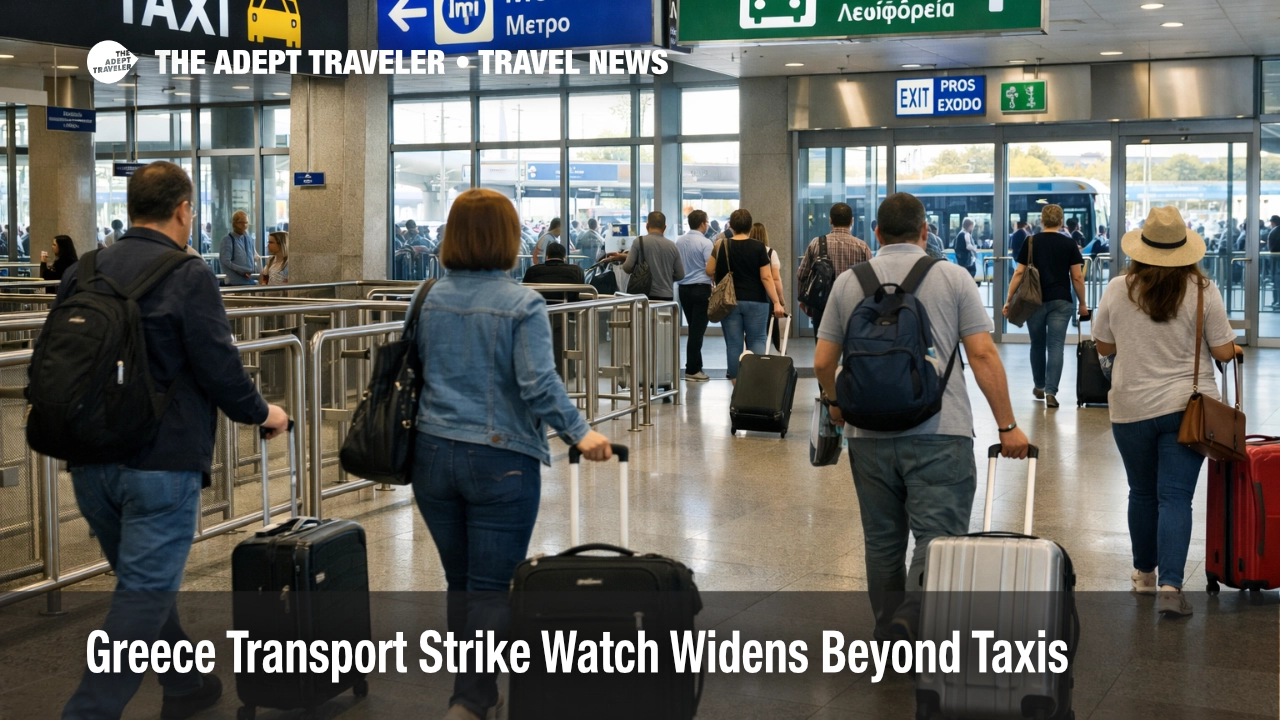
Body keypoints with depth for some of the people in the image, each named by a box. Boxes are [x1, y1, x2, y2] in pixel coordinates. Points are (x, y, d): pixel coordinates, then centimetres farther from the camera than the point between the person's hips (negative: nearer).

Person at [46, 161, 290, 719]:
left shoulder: (82, 271, 5)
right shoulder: (188, 277, -13)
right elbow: (220, 370, -14)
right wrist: (261, 413, 5)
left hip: (89, 461, 7)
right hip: (161, 462, -7)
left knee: (145, 583, 22)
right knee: (144, 595, 0)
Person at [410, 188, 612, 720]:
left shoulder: (430, 300, 4)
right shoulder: (522, 305, -11)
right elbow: (539, 385, -20)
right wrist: (578, 433, -16)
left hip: (434, 456, 5)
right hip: (500, 459, -5)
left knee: (459, 581, 16)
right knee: (492, 589, 2)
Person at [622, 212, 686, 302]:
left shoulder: (639, 242, -4)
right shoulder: (672, 246, 5)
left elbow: (627, 267, -8)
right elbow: (680, 275, 8)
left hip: (646, 295, -3)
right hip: (666, 296, 3)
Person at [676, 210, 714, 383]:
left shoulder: (679, 242, 7)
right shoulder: (705, 243, -12)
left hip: (684, 288, 6)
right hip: (701, 288, -6)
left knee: (693, 328, 14)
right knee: (697, 330, -2)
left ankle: (695, 366, 17)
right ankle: (692, 370, -1)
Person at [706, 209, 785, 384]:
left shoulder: (721, 246, -1)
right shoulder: (759, 247, -5)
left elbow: (710, 272, 5)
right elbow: (766, 277, -8)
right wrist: (776, 302, -6)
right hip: (756, 301, -1)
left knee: (733, 344, 4)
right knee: (757, 341, 7)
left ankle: (736, 383, 4)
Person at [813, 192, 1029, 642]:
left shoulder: (848, 283, 7)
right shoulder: (952, 278, 1)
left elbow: (822, 362, 8)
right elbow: (983, 355, -5)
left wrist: (837, 404, 27)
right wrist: (1007, 425, -1)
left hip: (869, 433, 3)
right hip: (940, 432, -3)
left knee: (883, 540, 14)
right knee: (938, 538, -4)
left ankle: (889, 637, 22)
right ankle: (909, 620, -25)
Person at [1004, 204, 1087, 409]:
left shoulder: (1031, 242, 2)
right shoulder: (1069, 244, 2)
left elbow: (1019, 273, -1)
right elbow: (1077, 277, 0)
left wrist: (1009, 300, 4)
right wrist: (1082, 304, 10)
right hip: (1060, 302, -1)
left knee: (1037, 344, 16)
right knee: (1056, 346, -3)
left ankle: (1039, 387, 29)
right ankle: (1050, 391, -13)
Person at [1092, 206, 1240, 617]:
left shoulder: (1117, 290, -4)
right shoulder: (1202, 291, -8)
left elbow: (1104, 346, 7)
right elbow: (1223, 352, -5)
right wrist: (1232, 347, 18)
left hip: (1131, 409, 2)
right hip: (1186, 407, -1)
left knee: (1142, 493, 17)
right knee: (1175, 497, -2)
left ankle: (1145, 574, 32)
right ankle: (1170, 585, -13)